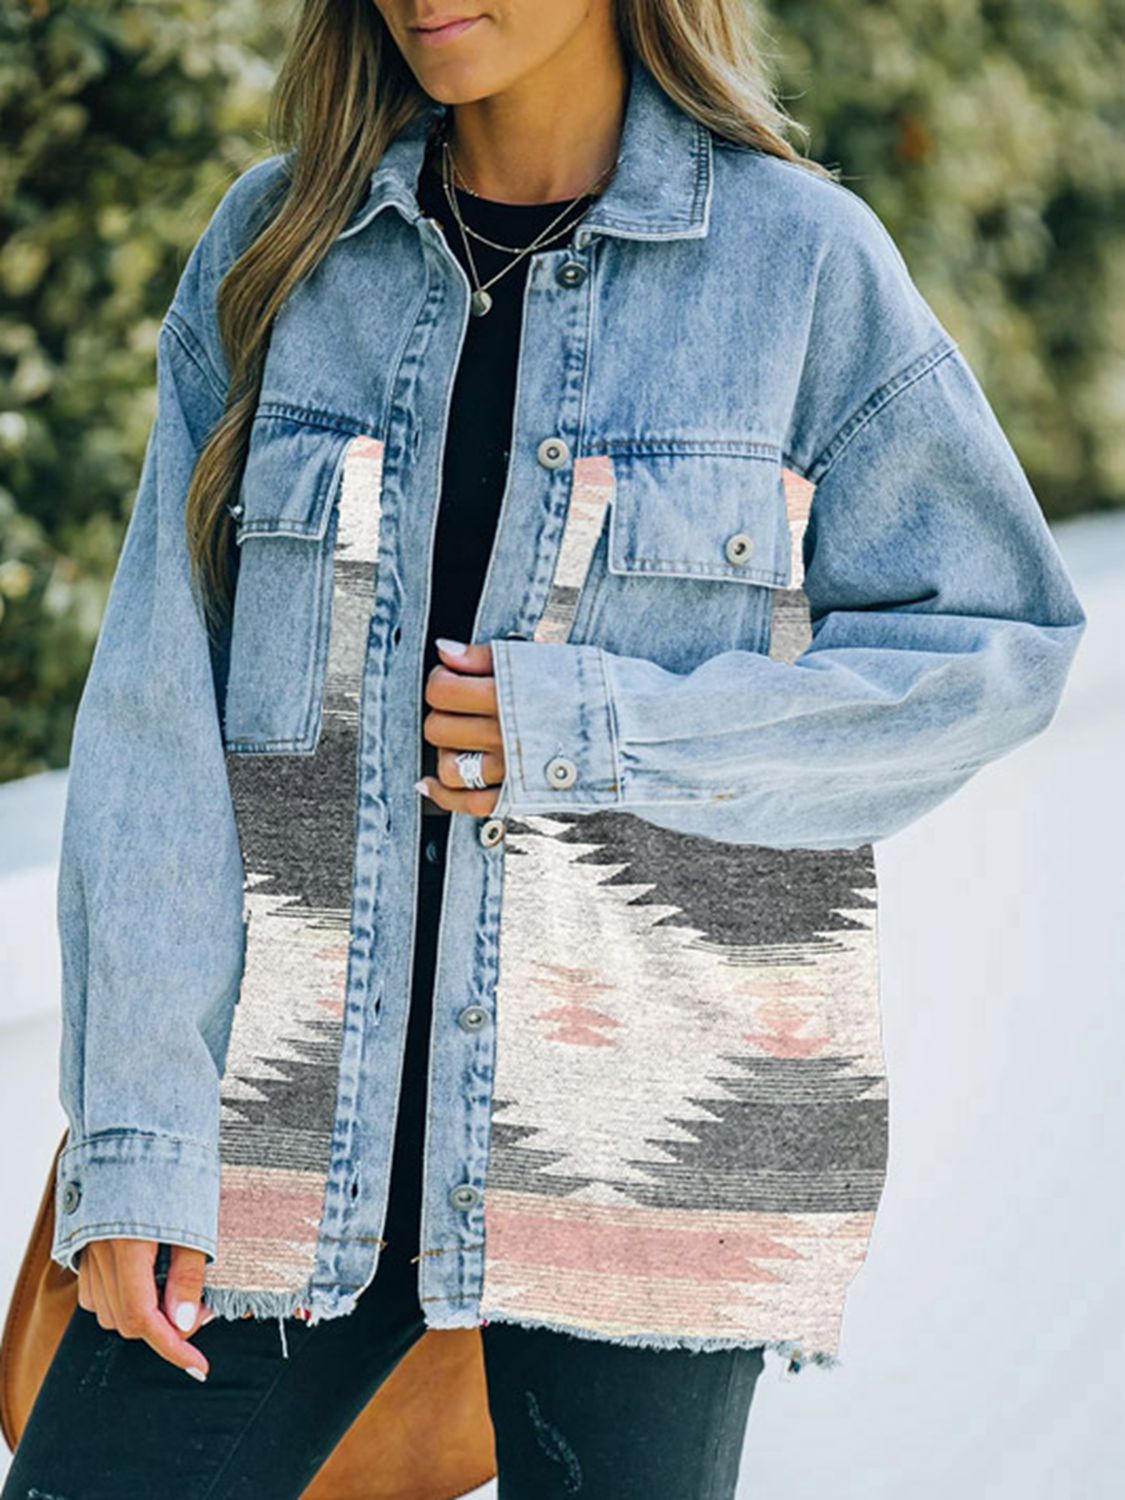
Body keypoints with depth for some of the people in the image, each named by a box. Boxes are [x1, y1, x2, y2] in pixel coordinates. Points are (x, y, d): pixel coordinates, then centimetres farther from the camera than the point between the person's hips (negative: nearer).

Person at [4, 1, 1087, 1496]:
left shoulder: (804, 260, -2)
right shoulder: (276, 247, 5)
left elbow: (999, 646, 1)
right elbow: (156, 710, 2)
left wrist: (608, 733, -11)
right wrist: (137, 1137, -6)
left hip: (650, 1129, -2)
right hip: (298, 1104, 2)